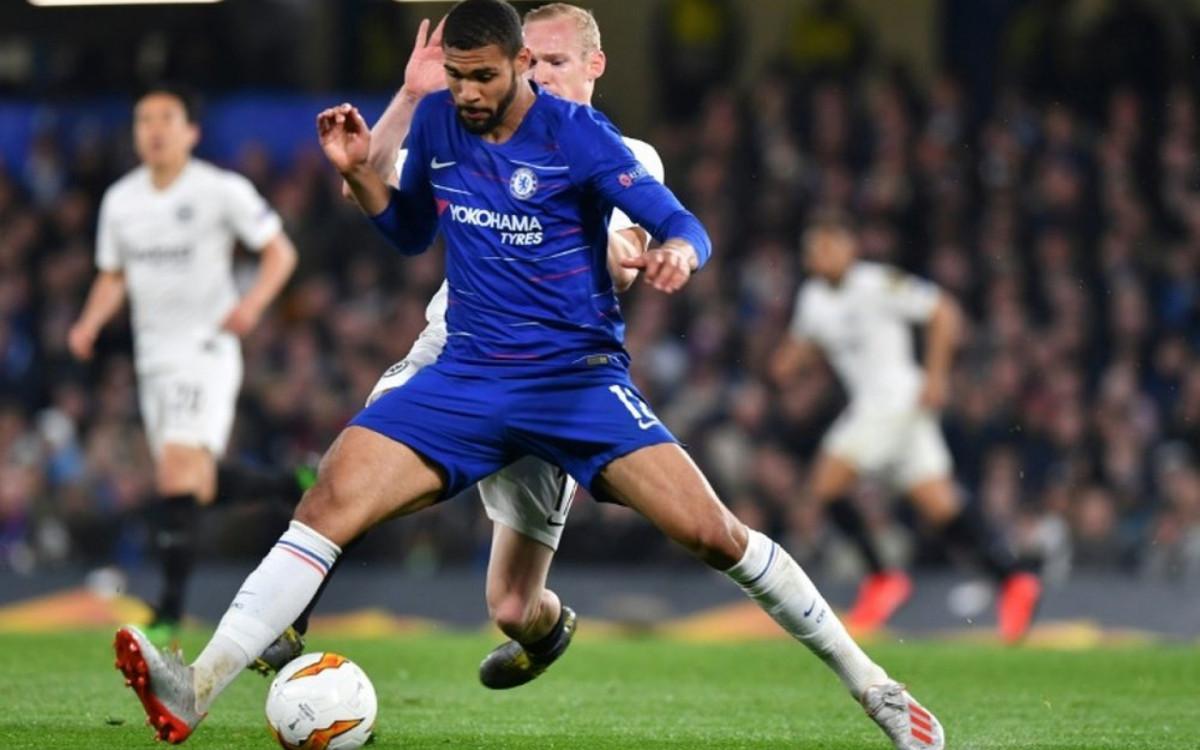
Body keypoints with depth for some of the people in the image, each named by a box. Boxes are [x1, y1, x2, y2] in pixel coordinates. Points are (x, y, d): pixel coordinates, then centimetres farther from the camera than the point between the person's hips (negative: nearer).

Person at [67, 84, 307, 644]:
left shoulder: (222, 191, -7)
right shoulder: (120, 200, 9)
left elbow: (280, 251, -3)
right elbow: (112, 277, 19)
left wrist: (253, 302, -20)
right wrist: (90, 323, 0)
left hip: (206, 351, -7)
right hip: (153, 360, 7)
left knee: (178, 473, -20)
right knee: (199, 488, 9)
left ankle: (169, 614, -17)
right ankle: (289, 487, 35)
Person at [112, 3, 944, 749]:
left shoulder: (577, 135, -9)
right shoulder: (436, 122, 4)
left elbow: (686, 228, -9)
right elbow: (411, 231, 22)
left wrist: (676, 254, -33)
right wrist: (360, 173, 3)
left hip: (581, 378, -3)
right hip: (469, 377, 3)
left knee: (710, 531, -17)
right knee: (331, 499, -17)